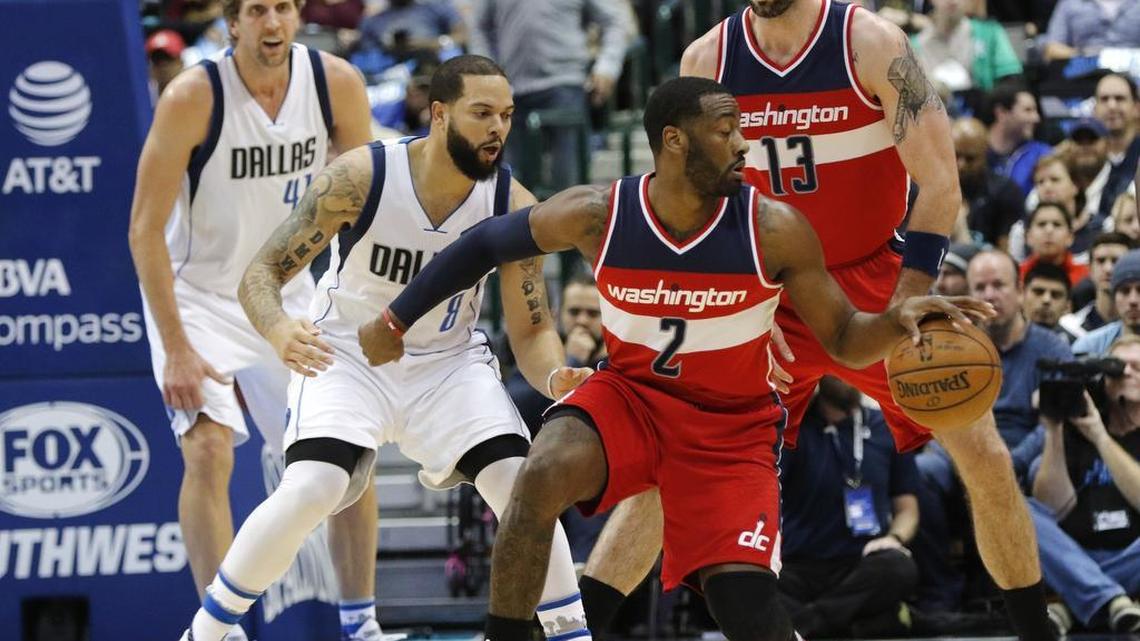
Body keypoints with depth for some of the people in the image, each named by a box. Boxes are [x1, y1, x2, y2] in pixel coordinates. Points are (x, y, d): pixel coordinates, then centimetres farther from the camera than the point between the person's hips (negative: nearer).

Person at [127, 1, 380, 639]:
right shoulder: (193, 98, -24)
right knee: (209, 448, -22)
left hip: (287, 292, 5)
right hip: (197, 294, -5)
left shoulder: (337, 84, -12)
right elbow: (145, 229, -20)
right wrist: (176, 349, -24)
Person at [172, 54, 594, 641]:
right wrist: (279, 329, -43)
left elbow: (531, 331, -8)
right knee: (311, 489, -24)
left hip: (448, 359, 3)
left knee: (522, 487, -16)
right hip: (347, 352, -3)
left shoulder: (513, 207, -16)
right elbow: (261, 272, -20)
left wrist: (555, 379, -32)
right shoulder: (360, 177, -24)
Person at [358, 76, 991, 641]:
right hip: (630, 393, 1)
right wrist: (395, 320, 6)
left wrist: (898, 320, -32)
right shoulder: (597, 215, -16)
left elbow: (845, 340, -9)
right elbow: (487, 243, 0)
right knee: (540, 479, -30)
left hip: (734, 423, -1)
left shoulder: (774, 229, -18)